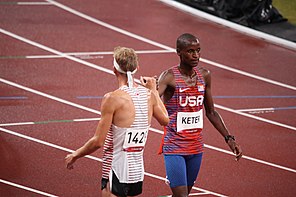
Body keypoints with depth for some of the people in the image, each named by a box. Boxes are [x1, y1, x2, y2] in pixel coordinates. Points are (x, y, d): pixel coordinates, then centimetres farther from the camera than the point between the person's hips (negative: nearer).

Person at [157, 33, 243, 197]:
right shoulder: (169, 77, -13)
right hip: (174, 147, -6)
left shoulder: (204, 76, 5)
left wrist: (229, 139, 13)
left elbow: (211, 112, 16)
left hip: (196, 146, 6)